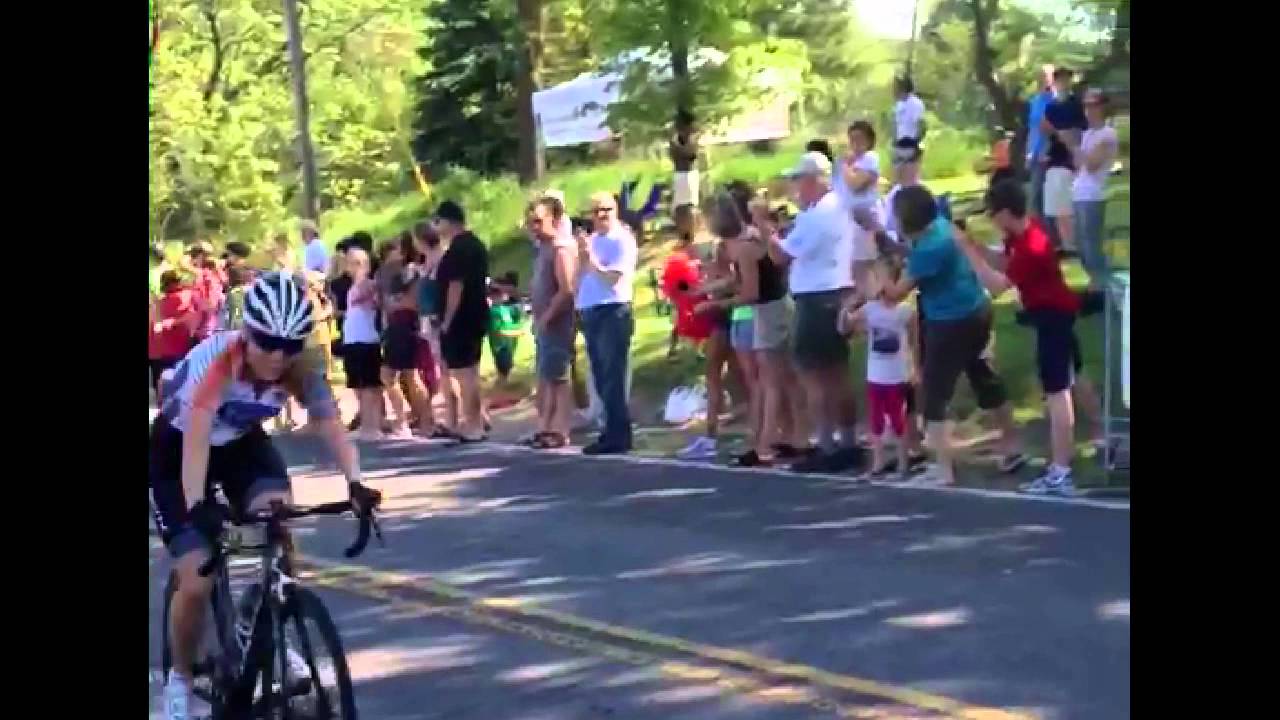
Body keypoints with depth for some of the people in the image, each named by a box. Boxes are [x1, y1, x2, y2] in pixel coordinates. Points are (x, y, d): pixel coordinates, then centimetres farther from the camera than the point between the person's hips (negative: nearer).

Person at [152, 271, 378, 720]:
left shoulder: (300, 373, -23)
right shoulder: (214, 360, -36)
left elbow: (333, 431, -29)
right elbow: (197, 438, -46)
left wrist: (355, 483, -48)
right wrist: (196, 507, -60)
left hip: (242, 443, 4)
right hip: (175, 450, -4)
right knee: (196, 583, -13)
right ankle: (180, 678, 13)